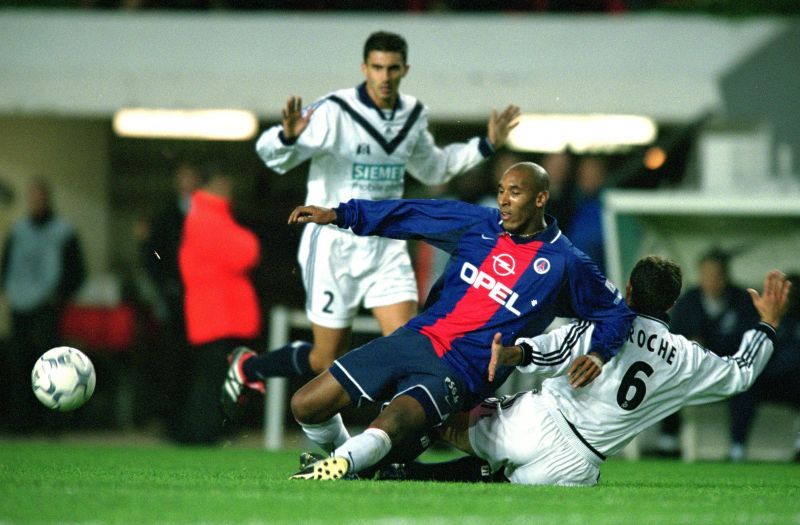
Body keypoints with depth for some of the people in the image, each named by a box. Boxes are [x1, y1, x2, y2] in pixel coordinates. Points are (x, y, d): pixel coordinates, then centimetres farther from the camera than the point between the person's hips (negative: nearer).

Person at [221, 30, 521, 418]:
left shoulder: (414, 116, 4)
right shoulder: (334, 113, -17)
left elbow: (432, 169, 24)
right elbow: (271, 154, -20)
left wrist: (485, 146, 15)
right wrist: (288, 136, -43)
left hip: (386, 247, 5)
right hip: (333, 245, -5)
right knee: (328, 360, 3)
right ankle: (247, 367, 29)